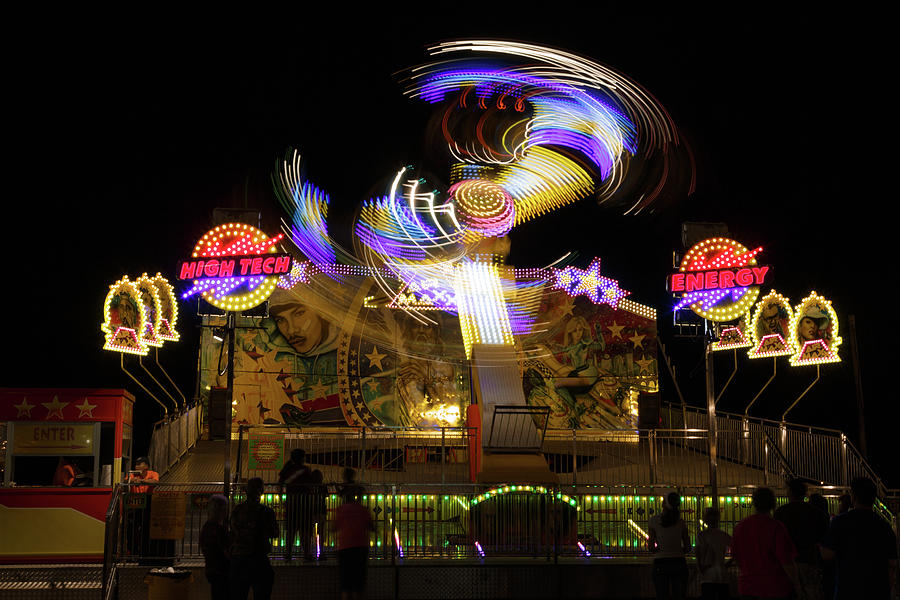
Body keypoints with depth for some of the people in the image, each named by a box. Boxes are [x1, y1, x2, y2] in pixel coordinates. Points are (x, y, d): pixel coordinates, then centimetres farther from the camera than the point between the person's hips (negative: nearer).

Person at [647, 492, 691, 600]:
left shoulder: (654, 520, -5)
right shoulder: (681, 522, 0)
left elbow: (651, 548, -2)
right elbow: (688, 548, 6)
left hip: (660, 563, -1)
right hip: (678, 562, 2)